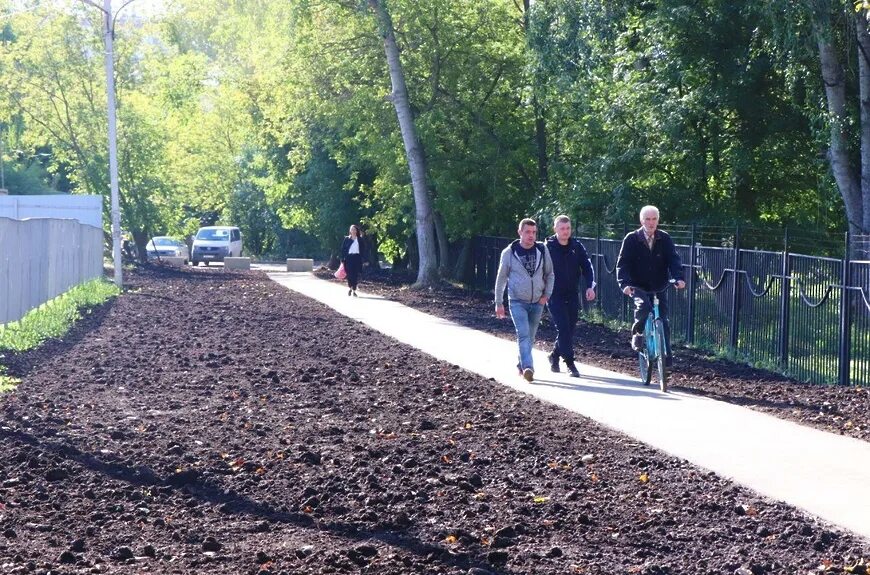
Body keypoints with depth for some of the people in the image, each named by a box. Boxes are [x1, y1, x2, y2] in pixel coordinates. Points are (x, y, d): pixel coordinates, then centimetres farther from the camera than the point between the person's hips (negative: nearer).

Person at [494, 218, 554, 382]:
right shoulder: (509, 253, -6)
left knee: (530, 336, 13)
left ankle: (521, 365, 29)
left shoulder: (542, 250, -1)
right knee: (523, 334, -17)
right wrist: (499, 303, 2)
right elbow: (501, 278, 2)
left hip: (537, 302, 3)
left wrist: (546, 294, -2)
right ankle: (528, 367, -26)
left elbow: (549, 274, 9)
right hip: (517, 302, -3)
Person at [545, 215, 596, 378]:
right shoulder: (548, 247, -6)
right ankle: (570, 363, -9)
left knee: (570, 329, 9)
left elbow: (587, 266, 1)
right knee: (563, 328, -12)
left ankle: (555, 356, 29)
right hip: (555, 296, -4)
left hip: (572, 295, 4)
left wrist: (590, 286, -13)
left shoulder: (577, 246, 3)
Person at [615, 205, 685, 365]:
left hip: (659, 288, 3)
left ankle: (666, 354, 8)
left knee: (663, 321, -1)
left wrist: (679, 278, -28)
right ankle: (637, 334, -7)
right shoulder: (631, 239, -8)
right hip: (638, 287, -3)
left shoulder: (665, 239, -2)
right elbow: (622, 263, -11)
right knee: (644, 306, -31)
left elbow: (674, 259, -9)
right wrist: (624, 283, -28)